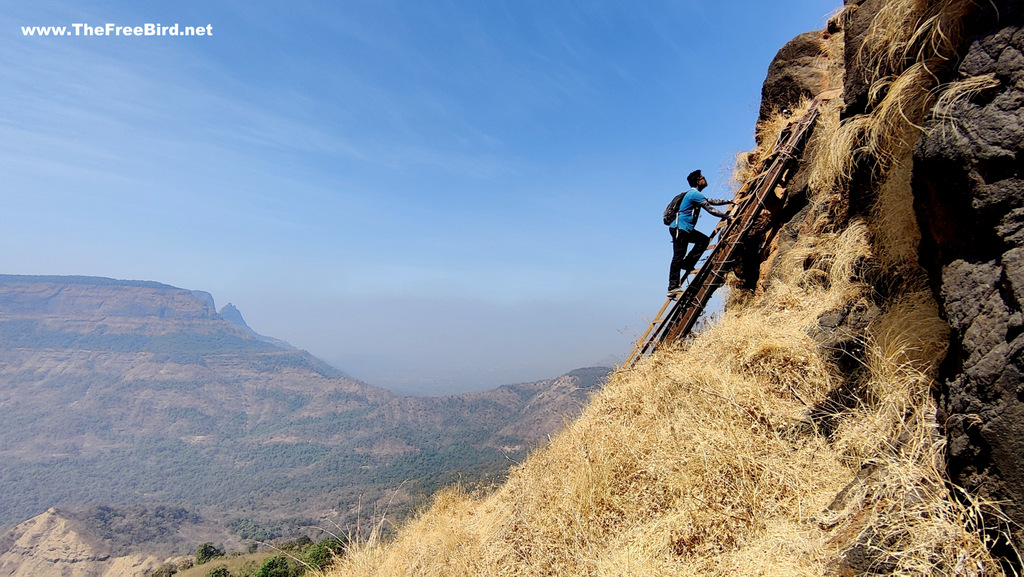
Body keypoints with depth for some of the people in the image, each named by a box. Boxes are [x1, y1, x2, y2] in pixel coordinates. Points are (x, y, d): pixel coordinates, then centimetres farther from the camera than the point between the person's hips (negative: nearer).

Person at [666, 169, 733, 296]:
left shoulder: (694, 194, 22)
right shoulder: (695, 194, -10)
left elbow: (711, 201, 32)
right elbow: (710, 209, -10)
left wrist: (728, 201, 31)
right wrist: (726, 216, -1)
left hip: (685, 229, 10)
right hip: (679, 228, -10)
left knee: (704, 240, 12)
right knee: (678, 257, -11)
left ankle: (687, 264, 6)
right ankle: (672, 288, -13)